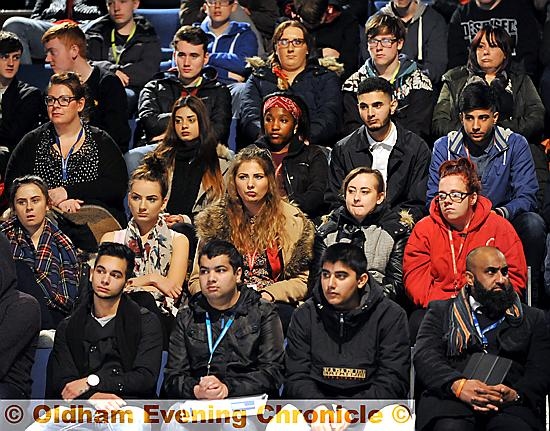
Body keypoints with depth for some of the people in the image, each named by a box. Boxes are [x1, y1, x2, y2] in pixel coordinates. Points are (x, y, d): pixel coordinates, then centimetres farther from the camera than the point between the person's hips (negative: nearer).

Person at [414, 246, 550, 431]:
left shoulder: (532, 318, 23)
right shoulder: (441, 312, 20)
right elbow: (424, 357, 5)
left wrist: (516, 394, -12)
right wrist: (457, 385, -16)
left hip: (509, 404, 1)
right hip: (451, 399, 0)